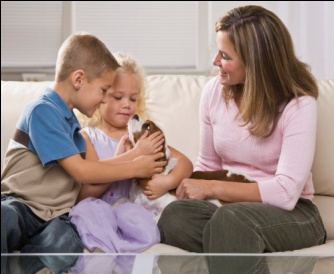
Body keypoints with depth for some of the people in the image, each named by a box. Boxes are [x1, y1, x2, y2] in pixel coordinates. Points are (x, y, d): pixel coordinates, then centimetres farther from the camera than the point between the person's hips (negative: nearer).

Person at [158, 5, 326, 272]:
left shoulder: (298, 105, -15)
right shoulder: (214, 91, 0)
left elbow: (286, 192, -22)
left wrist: (212, 188, -20)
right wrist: (191, 188, -9)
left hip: (291, 214, -4)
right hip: (232, 205, 5)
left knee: (229, 219, -39)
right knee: (175, 216, -30)